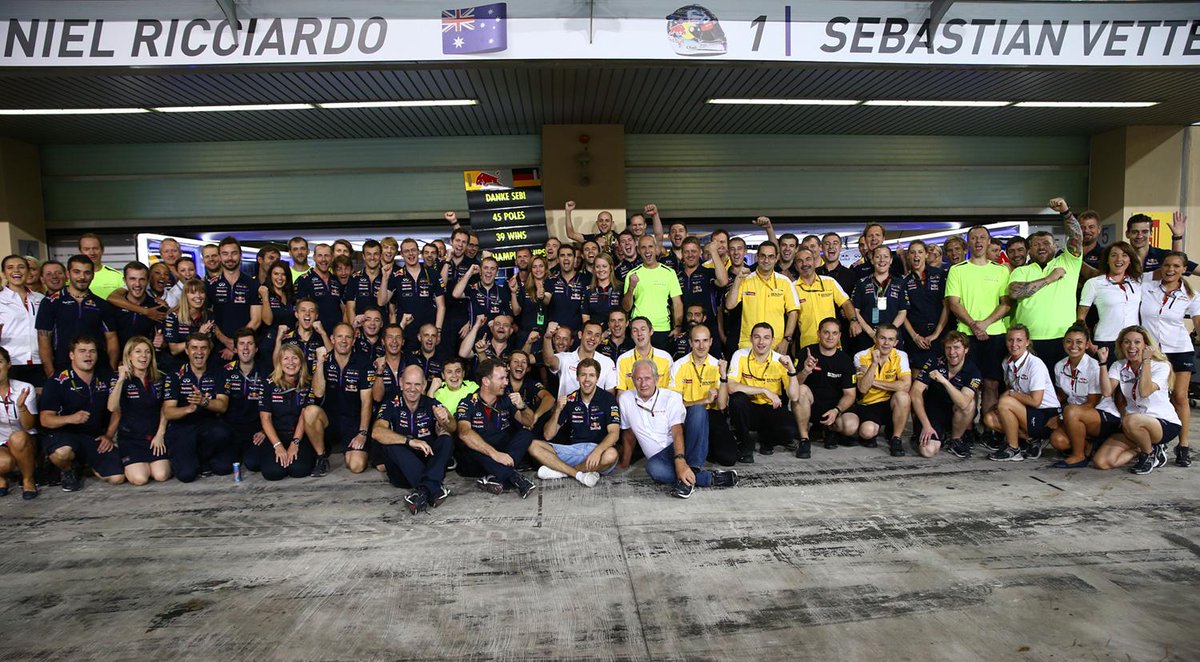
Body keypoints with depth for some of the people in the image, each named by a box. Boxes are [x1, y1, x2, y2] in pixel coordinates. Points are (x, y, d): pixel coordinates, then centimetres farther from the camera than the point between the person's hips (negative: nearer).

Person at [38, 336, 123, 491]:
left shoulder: (105, 378, 6)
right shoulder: (58, 382, -7)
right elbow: (45, 419, -12)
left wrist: (109, 435, -1)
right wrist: (70, 418, -33)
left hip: (97, 437, 3)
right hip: (65, 435, -3)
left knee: (117, 478, -13)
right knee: (61, 452, -40)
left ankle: (88, 464, 21)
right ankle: (68, 471, 0)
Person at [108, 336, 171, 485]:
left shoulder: (159, 380, 7)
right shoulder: (122, 380, -3)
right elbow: (112, 408, -20)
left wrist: (160, 434, 2)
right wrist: (121, 380, -26)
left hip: (155, 435, 2)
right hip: (130, 436, -2)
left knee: (161, 475, -17)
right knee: (139, 478, -18)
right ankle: (129, 465, 15)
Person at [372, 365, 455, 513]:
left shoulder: (432, 405, 1)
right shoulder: (391, 406, -3)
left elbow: (452, 428, -16)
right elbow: (377, 432, -22)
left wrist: (445, 421, -41)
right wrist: (409, 441, -36)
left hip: (428, 463, 1)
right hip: (401, 472, -1)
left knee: (446, 441, -22)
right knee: (391, 444, -28)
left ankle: (424, 489, -44)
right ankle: (434, 489, -41)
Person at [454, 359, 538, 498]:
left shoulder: (506, 400, 5)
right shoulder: (468, 403, -10)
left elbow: (529, 422, 4)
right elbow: (464, 433, -27)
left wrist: (522, 407, -20)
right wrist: (494, 453, -38)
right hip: (477, 458, -4)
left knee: (526, 434, -15)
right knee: (466, 444, -32)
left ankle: (496, 477, -34)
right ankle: (514, 478, -38)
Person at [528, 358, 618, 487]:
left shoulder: (608, 399, -3)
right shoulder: (570, 400, 6)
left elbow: (614, 433, -15)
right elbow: (548, 436, 4)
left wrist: (598, 451, -34)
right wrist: (558, 411, -12)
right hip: (573, 450, 4)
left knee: (611, 455, -38)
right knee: (533, 445, -13)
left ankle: (560, 471, -20)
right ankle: (580, 475, -22)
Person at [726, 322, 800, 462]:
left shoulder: (781, 361, -8)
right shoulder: (740, 356, -12)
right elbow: (731, 387, -26)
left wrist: (791, 370, -27)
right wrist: (764, 390, -29)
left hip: (771, 410, 1)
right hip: (748, 409, -1)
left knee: (791, 431, -29)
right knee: (737, 399, -35)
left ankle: (766, 439, 10)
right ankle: (745, 444, -10)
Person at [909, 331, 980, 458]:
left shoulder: (972, 372, -11)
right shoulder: (934, 362, -10)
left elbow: (964, 404, -29)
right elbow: (915, 393, -16)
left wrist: (944, 381, -39)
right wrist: (926, 425, -21)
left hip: (953, 416, 2)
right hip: (930, 414, -2)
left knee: (969, 403, -31)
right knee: (928, 451, -27)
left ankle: (955, 440, -5)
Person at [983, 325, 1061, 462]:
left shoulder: (1035, 364, -18)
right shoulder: (1007, 363, 5)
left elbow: (1035, 401, -24)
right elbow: (1009, 390, 16)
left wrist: (1011, 393, -13)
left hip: (1047, 417, -8)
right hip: (1026, 411, 8)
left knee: (1005, 403, -27)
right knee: (989, 418, -9)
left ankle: (1013, 450, -12)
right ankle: (1033, 440, -1)